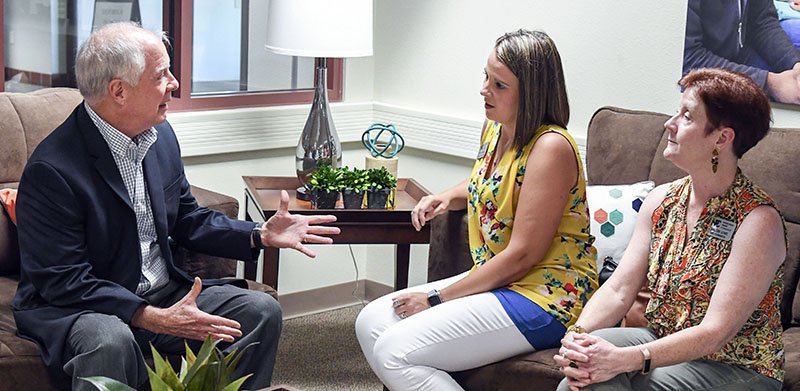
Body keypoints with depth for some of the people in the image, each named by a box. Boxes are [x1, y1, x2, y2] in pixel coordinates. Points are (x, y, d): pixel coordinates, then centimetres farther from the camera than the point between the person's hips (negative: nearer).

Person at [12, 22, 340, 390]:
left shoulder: (160, 135, 4)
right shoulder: (51, 169, -20)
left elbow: (188, 219, 16)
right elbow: (63, 282, -21)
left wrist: (260, 235, 1)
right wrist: (154, 319, -28)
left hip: (164, 292, 7)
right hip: (78, 306, -7)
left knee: (260, 310, -7)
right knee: (109, 342, -39)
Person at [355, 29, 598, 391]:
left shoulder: (551, 147, -19)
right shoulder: (495, 129, 9)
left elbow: (523, 255, -22)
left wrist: (438, 298, -16)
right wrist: (446, 198, 10)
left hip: (544, 295, -10)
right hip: (493, 279, 10)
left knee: (395, 351, -21)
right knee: (371, 322, 3)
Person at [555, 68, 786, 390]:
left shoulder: (758, 221, -16)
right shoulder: (661, 200, 5)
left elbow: (716, 332, -22)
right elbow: (618, 289, 0)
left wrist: (625, 359, -33)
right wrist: (577, 335, -20)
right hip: (662, 345, 5)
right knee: (587, 364, -25)